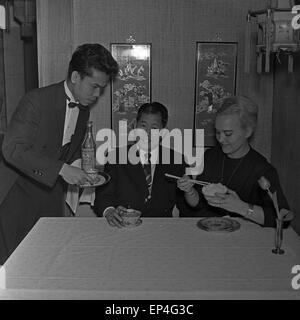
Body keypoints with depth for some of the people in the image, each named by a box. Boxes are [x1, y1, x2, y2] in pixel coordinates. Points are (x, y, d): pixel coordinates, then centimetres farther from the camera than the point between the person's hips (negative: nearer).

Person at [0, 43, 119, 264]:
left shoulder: (83, 111, 4)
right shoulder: (37, 101, -20)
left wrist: (82, 171, 0)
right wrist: (61, 169, -32)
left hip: (51, 194, 6)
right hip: (18, 195, -6)